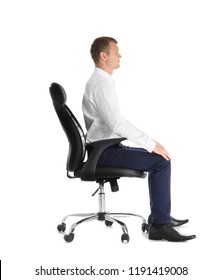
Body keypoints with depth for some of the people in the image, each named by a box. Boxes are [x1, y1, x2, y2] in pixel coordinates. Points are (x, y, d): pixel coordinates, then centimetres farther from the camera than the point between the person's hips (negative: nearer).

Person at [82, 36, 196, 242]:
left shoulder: (98, 81, 14)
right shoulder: (102, 84, -19)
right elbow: (118, 124, -27)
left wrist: (149, 143, 15)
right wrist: (151, 144, -20)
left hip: (106, 148, 10)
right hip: (106, 152, -10)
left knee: (157, 158, 16)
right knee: (161, 161, -14)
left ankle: (159, 216, 21)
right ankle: (159, 225, -10)